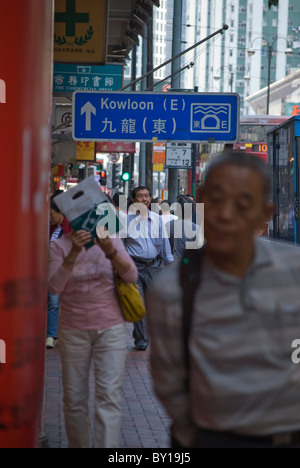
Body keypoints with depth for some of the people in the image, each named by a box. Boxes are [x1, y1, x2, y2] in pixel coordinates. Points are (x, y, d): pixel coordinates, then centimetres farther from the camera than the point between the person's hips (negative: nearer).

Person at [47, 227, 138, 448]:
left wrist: (111, 252, -27)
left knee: (110, 395, -8)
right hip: (73, 330, 0)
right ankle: (78, 446, 24)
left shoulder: (111, 240, 0)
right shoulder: (59, 246, -2)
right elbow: (54, 287, -16)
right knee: (74, 398, 8)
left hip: (111, 328, 0)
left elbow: (132, 276, -10)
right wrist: (73, 253, -28)